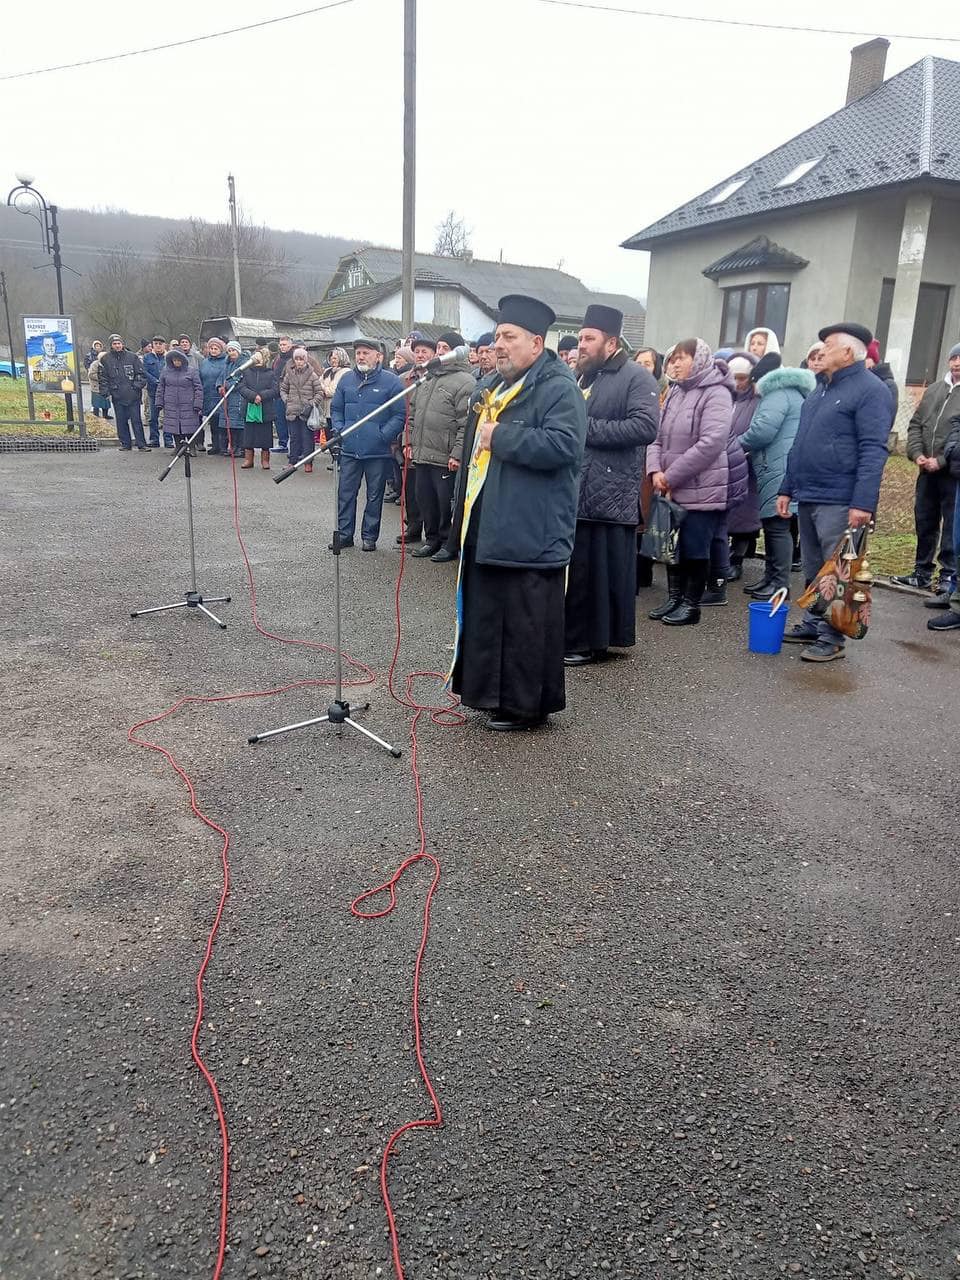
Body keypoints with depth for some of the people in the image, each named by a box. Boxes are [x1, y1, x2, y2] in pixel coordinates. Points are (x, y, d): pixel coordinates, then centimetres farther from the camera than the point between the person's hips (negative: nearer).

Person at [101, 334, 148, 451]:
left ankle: (141, 444, 0)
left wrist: (137, 386, -6)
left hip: (133, 396, -2)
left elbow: (141, 374, 7)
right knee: (121, 421, 5)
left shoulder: (132, 357, 5)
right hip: (117, 396, 2)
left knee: (136, 420, -2)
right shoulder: (106, 359, 8)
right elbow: (103, 378, 11)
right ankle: (125, 444, 13)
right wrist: (106, 392, 1)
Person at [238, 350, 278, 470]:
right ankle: (248, 459, 14)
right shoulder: (246, 372, 7)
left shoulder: (270, 373, 4)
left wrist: (261, 396, -17)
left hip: (266, 410, -1)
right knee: (248, 436, 6)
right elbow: (242, 388, -2)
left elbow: (275, 390, -5)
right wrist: (253, 396, -18)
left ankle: (265, 460, 15)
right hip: (249, 409, 1)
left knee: (265, 436, 4)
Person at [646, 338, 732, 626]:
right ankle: (674, 598, 25)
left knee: (695, 548, 2)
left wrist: (671, 476, -18)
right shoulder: (675, 392, 13)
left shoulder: (716, 393, -11)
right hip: (671, 489, 7)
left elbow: (711, 443, -21)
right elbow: (658, 435, 10)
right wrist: (655, 470, -9)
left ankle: (691, 604, 13)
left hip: (701, 489, -7)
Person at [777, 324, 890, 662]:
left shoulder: (870, 390, -9)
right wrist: (787, 488, 17)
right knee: (813, 570, 15)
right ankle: (813, 624, 25)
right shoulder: (821, 389, 18)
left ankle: (833, 638, 4)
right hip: (807, 497, 8)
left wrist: (863, 502, -23)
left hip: (838, 502, -8)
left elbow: (873, 451, -16)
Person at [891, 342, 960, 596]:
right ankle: (922, 573, 25)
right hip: (927, 471, 6)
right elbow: (915, 425, 13)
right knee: (924, 523, 13)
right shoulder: (934, 389, 13)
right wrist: (917, 454, -1)